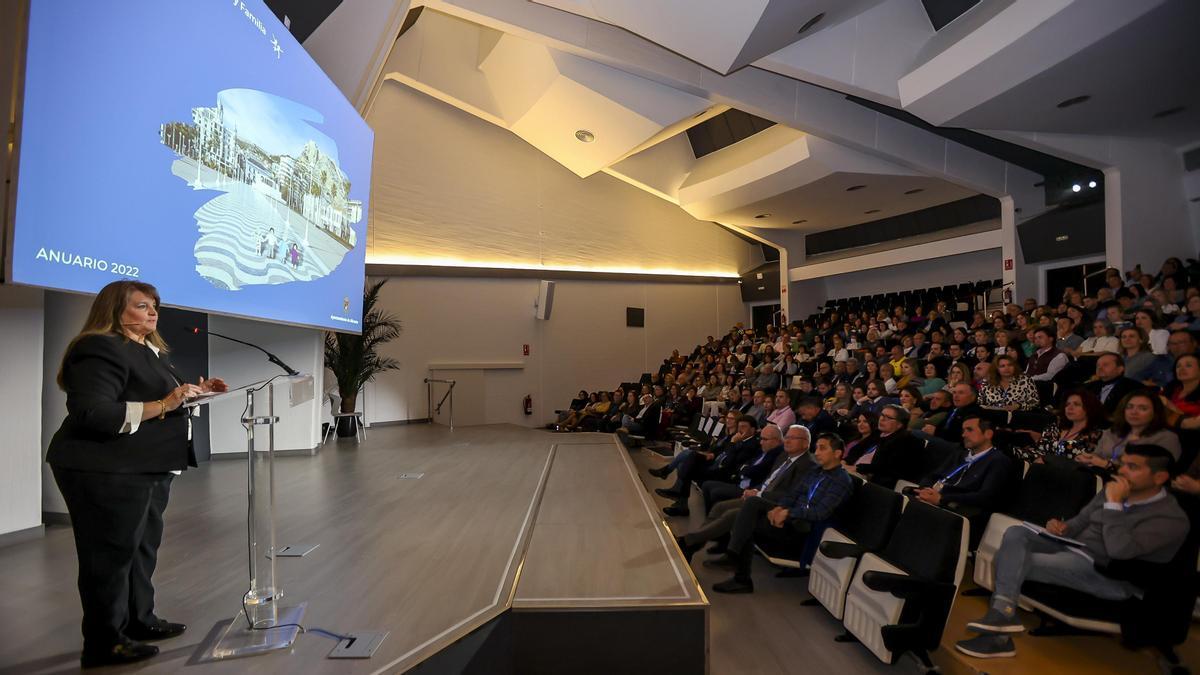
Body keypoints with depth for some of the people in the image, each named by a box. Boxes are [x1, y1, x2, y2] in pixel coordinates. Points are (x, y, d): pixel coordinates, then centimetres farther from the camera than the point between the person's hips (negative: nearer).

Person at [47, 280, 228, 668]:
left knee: (143, 546, 17)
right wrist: (161, 406, -28)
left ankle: (139, 621, 31)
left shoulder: (150, 351, 16)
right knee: (110, 554, -1)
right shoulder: (101, 350, -16)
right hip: (106, 472, -10)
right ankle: (104, 644, 11)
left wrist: (194, 390, 7)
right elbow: (92, 414, -25)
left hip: (149, 469, 10)